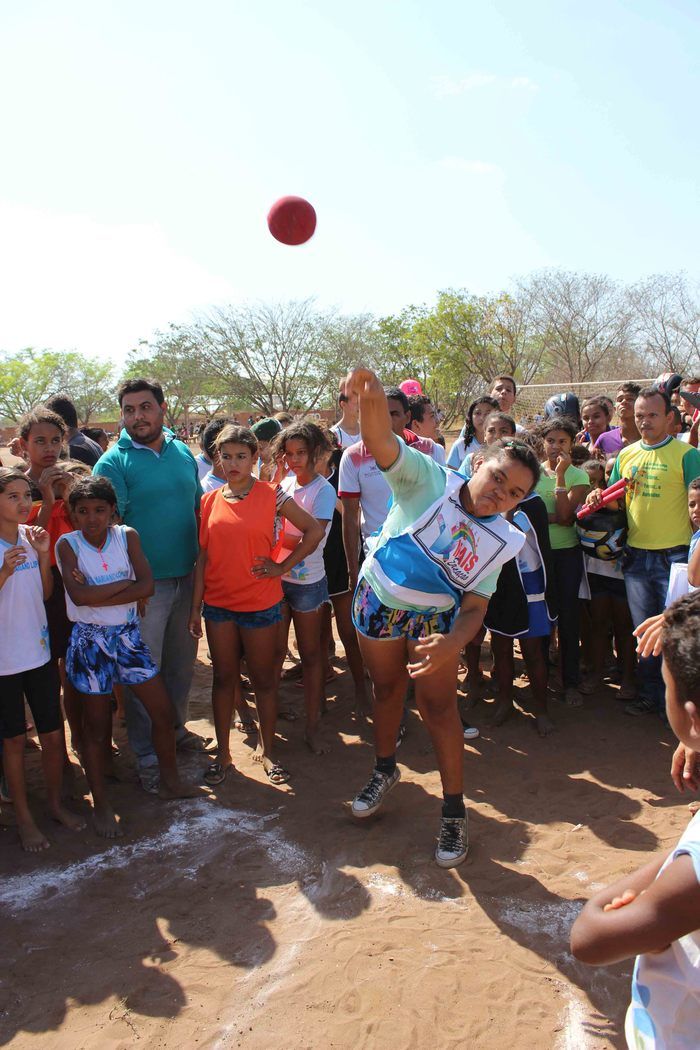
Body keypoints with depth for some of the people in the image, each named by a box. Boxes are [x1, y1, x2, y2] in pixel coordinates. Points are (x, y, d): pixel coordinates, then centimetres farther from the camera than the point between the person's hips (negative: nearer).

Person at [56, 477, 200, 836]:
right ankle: (100, 804, 26)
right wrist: (125, 582, -17)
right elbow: (79, 596, -24)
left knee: (163, 712, 7)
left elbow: (147, 586, -14)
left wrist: (97, 595, -20)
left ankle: (170, 782, 30)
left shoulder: (127, 536, -3)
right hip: (90, 640, -3)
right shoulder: (67, 544, -10)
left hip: (128, 634, 3)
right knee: (96, 726, 9)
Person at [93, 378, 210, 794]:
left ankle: (176, 729, 37)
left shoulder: (184, 453, 7)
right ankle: (148, 755, 17)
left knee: (182, 663, 18)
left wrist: (202, 560, 10)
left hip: (187, 577, 5)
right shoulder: (114, 462, -9)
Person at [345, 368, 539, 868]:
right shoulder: (429, 479, -21)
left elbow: (475, 606, -11)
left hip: (434, 618, 1)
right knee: (387, 688, 17)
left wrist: (454, 642, -34)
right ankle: (385, 770, 42)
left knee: (439, 703, 1)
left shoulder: (501, 541, -12)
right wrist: (371, 398, -61)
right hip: (378, 601, 0)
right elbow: (381, 443, -38)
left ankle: (454, 808, 17)